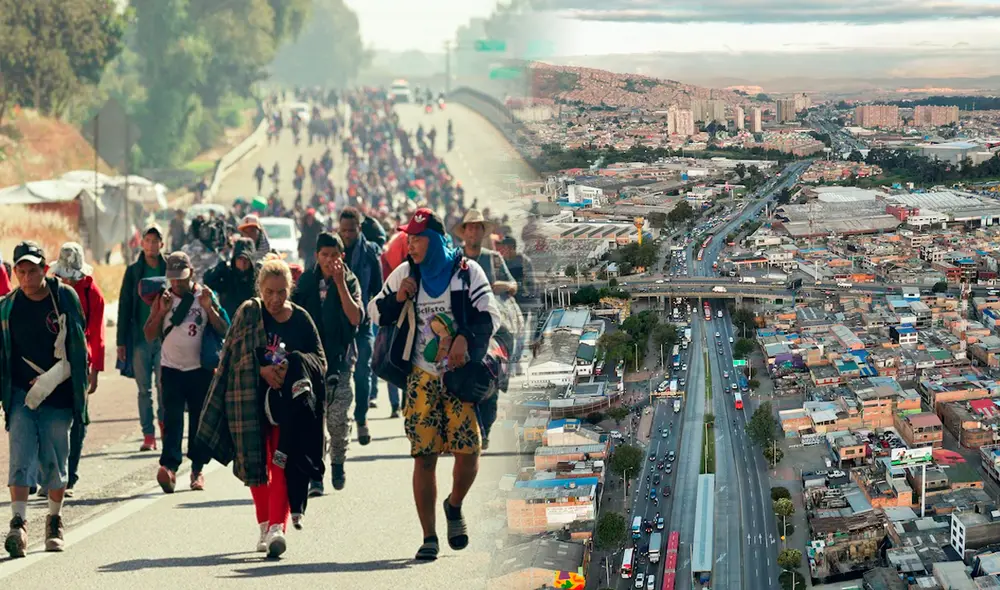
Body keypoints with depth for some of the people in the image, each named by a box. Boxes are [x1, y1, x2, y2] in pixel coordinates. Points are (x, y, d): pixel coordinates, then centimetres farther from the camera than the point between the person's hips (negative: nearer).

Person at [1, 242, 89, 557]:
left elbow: (77, 348, 2)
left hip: (58, 394, -1)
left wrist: (51, 378, -6)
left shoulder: (66, 298, -2)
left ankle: (55, 520, 22)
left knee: (55, 460, 4)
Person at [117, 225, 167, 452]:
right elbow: (124, 306, 6)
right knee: (144, 389, 1)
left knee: (163, 385, -4)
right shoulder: (133, 271, 6)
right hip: (140, 338, 1)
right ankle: (148, 435, 5)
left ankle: (164, 421, 20)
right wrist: (121, 340, 1)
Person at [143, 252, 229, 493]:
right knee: (172, 418, -13)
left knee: (199, 419, 4)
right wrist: (161, 312, -11)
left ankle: (197, 469, 13)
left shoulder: (205, 296, 3)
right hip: (172, 368, 0)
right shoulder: (163, 298, 5)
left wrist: (209, 308, -14)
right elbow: (149, 335, 2)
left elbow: (224, 331, 0)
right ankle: (169, 466, -24)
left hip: (200, 369, 0)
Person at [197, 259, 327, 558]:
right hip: (250, 400, 1)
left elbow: (320, 361, 4)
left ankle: (278, 527, -21)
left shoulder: (301, 319, 2)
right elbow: (235, 356, -4)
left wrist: (292, 367, -15)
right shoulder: (248, 313, 0)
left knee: (281, 464, -12)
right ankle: (264, 527, 21)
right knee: (255, 464, 7)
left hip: (287, 401, -1)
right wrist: (263, 370, -19)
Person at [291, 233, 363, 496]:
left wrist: (340, 284, -17)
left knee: (338, 419, -5)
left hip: (341, 359, -1)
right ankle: (315, 474, 3)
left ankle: (338, 462, 21)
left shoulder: (350, 281, 1)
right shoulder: (306, 280, 5)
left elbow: (356, 318, -13)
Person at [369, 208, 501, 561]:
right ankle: (429, 538, 4)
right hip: (422, 379, 2)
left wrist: (465, 338, -21)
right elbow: (375, 313, 14)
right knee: (424, 456, -4)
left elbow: (489, 316, -4)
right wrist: (397, 299, -6)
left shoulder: (466, 271, -1)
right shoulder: (405, 274, 8)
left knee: (468, 450, -11)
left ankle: (454, 506, 21)